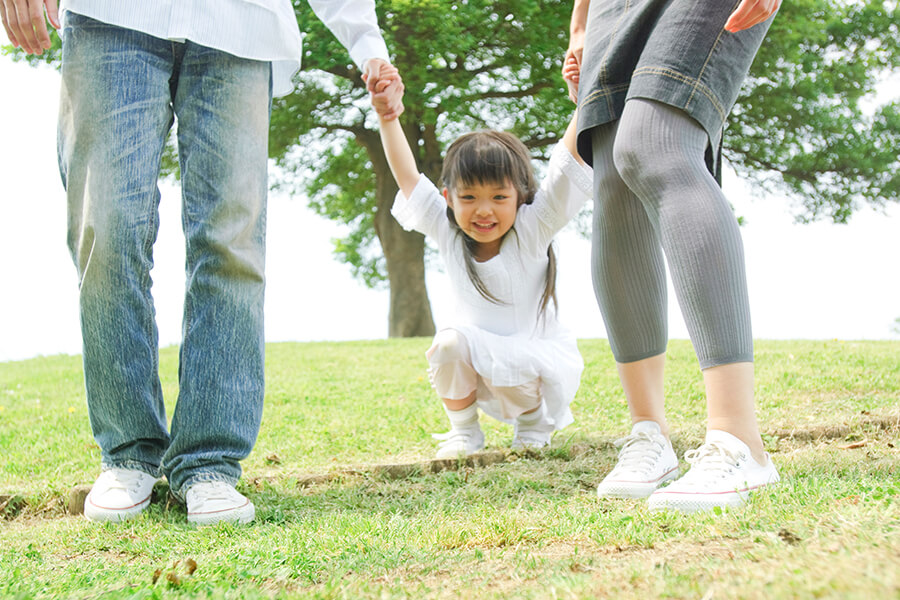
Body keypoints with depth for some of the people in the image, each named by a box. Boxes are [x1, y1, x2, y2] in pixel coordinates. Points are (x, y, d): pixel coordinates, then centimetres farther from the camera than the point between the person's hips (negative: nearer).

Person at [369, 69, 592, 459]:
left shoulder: (532, 230, -13)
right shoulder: (448, 235, -4)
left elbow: (568, 162, -23)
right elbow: (407, 177, -4)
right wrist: (387, 117, -14)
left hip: (543, 361, -3)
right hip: (483, 369, 3)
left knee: (507, 365, -33)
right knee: (450, 342, -27)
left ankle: (536, 419, 3)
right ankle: (463, 432, -1)